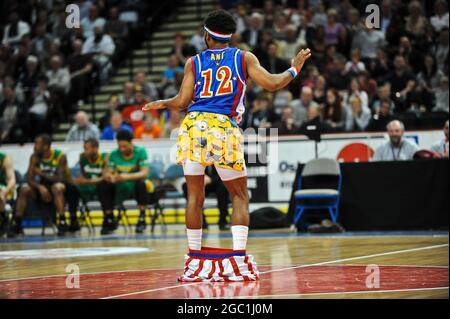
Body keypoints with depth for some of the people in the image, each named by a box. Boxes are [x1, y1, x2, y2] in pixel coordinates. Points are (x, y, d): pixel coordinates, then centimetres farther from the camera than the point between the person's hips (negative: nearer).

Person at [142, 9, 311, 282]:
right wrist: (294, 70, 20)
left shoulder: (194, 62, 16)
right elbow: (271, 84, 2)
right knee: (240, 197, 9)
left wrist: (161, 104, 30)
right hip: (225, 129, -2)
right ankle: (239, 263, -4)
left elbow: (182, 102, 10)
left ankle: (194, 264, 10)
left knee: (195, 197, 10)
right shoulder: (244, 57, 13)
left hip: (194, 126, 2)